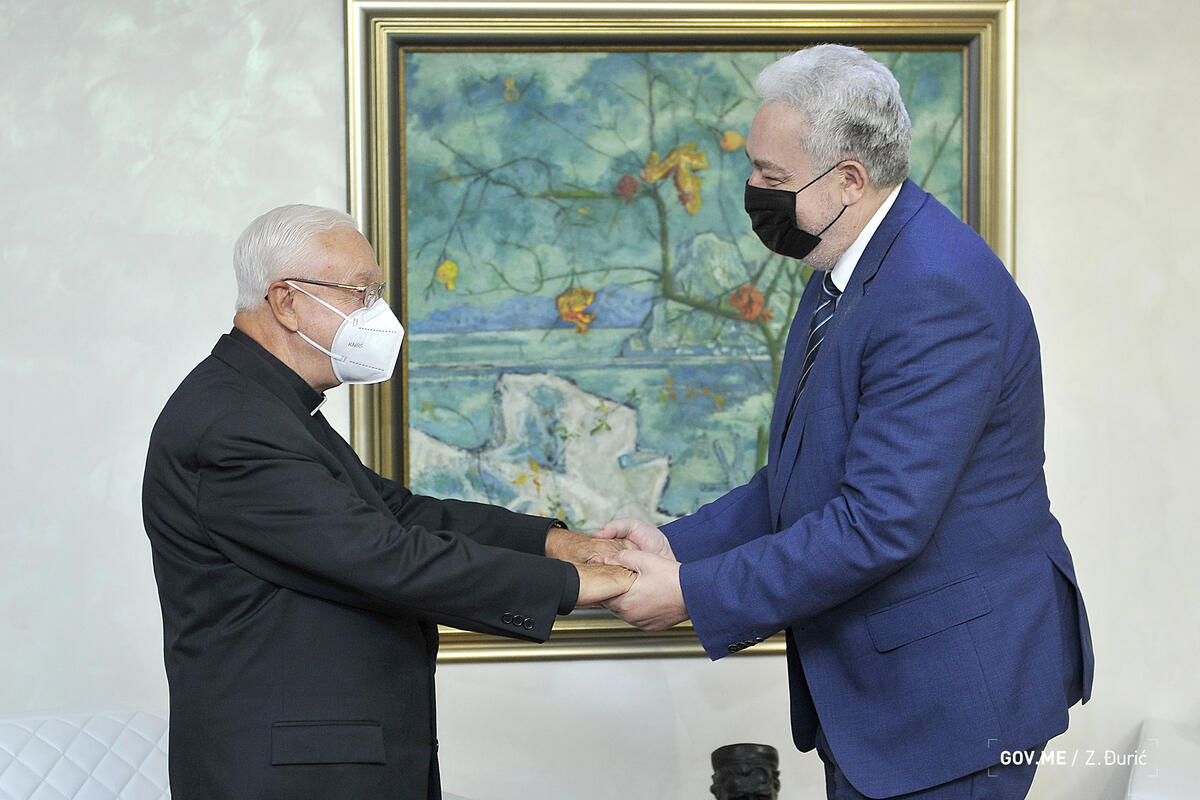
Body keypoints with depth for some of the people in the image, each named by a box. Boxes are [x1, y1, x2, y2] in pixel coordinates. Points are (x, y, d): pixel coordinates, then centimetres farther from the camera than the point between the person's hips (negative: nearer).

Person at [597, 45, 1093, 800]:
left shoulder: (937, 291, -25)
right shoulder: (848, 270, 8)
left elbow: (882, 520, -28)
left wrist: (694, 593, -21)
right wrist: (679, 543, 2)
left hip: (951, 690, -9)